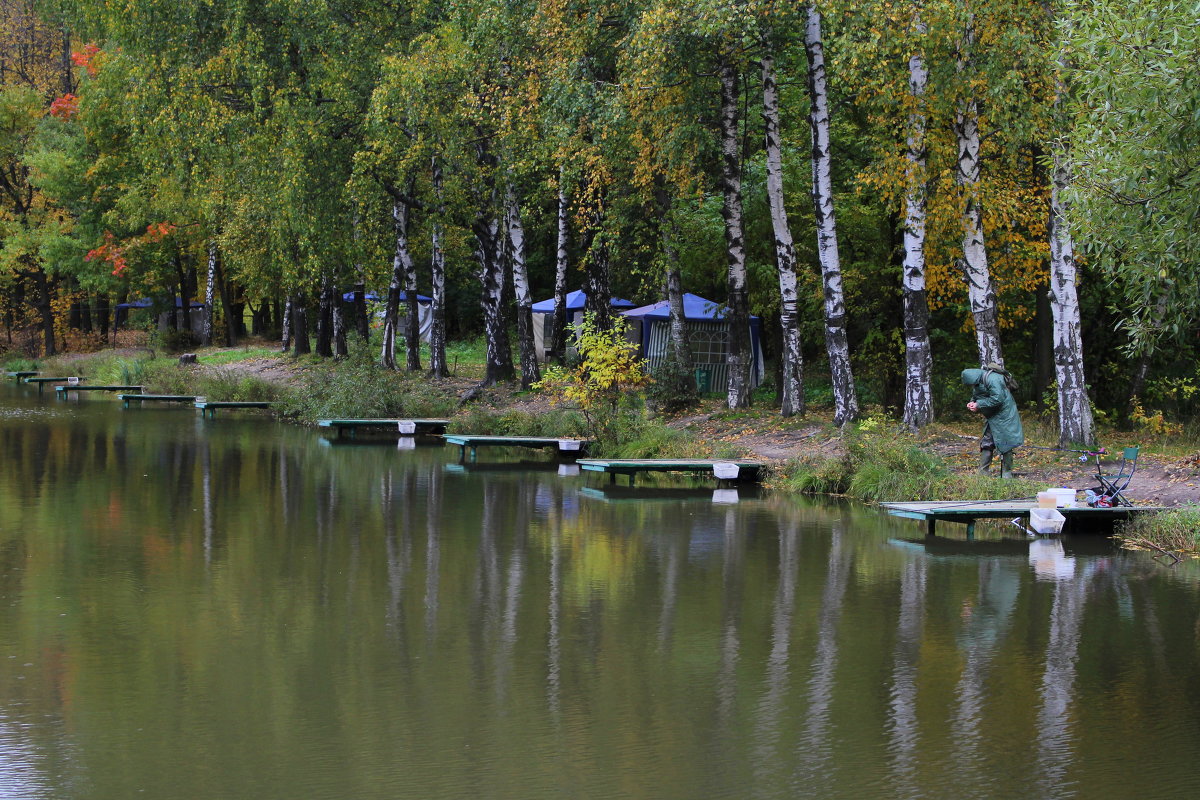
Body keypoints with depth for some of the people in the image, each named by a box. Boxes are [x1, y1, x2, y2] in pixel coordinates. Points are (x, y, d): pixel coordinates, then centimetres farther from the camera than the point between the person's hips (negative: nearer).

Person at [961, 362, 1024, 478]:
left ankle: (1007, 474, 4)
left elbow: (997, 399, -31)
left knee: (1005, 446, -3)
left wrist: (979, 405, -24)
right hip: (991, 418, 9)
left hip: (1004, 415, -9)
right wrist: (972, 404, -7)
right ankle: (982, 474, 8)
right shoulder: (977, 382, 4)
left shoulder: (992, 379, -26)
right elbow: (976, 397, 17)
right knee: (986, 444, 5)